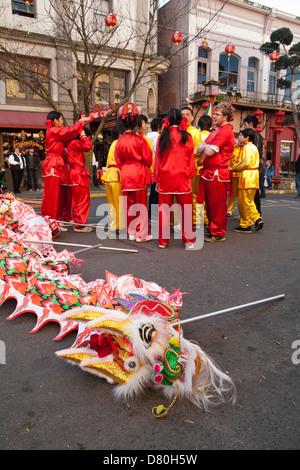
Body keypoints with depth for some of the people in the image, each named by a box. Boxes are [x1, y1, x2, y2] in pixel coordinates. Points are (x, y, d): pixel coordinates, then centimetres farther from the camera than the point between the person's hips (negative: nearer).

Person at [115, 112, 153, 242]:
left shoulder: (119, 142, 3)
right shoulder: (140, 140, -7)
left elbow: (118, 161, 10)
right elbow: (148, 159, -3)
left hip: (125, 175, 4)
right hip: (139, 174, -4)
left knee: (129, 205, 10)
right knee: (141, 205, 2)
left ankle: (131, 232, 17)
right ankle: (141, 234, 5)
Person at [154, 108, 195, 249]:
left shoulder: (162, 137, 1)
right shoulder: (187, 137, -1)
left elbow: (157, 159, 5)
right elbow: (191, 159, 4)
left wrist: (157, 179, 12)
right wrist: (190, 175, 16)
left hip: (165, 178, 1)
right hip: (182, 178, -1)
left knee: (164, 209, 7)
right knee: (185, 209, 6)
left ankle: (163, 240, 13)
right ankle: (188, 240, 13)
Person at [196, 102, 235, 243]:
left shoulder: (225, 131, -11)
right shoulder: (215, 131, 20)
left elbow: (209, 152, -19)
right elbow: (199, 149, 13)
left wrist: (206, 146, 1)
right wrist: (206, 146, -6)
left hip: (217, 174, -9)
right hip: (208, 173, 9)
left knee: (217, 205, -2)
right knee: (210, 204, 15)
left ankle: (218, 234, 7)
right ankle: (212, 229, 27)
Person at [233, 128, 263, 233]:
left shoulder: (248, 147, -11)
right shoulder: (252, 147, 20)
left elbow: (246, 163, -18)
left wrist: (236, 167, -3)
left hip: (248, 177, -10)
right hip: (251, 176, 10)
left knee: (244, 202, -3)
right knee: (249, 201, 16)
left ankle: (245, 226, 3)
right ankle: (257, 219, 11)